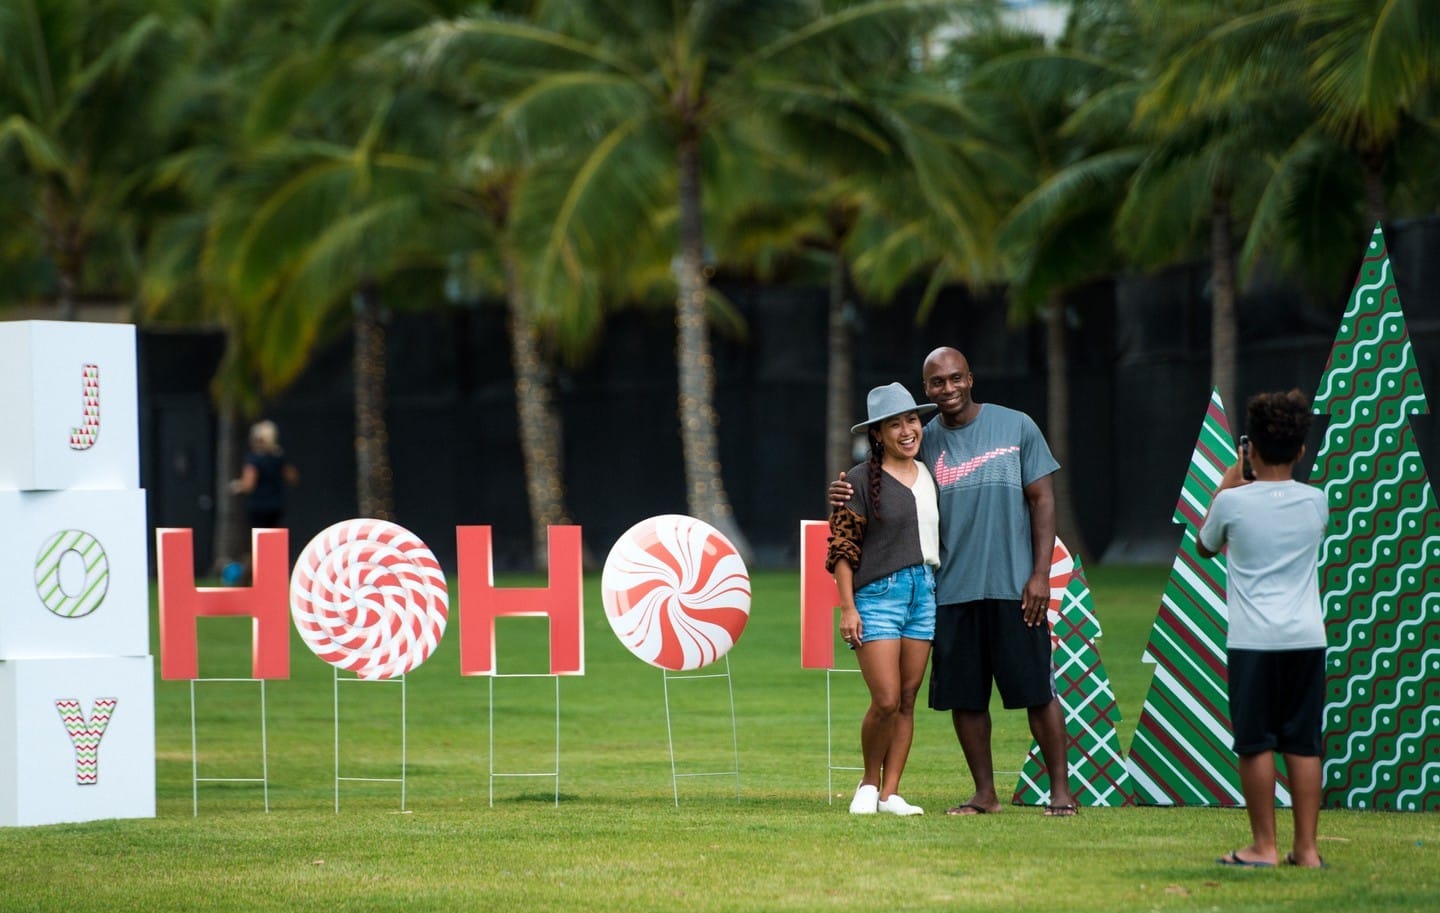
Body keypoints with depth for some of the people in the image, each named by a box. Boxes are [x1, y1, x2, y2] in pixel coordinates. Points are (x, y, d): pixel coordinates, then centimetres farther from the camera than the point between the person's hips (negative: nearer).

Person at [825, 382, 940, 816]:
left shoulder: (929, 476, 11)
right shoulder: (862, 480, -5)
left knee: (907, 699, 4)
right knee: (886, 700, -11)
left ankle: (890, 793, 9)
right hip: (877, 595, -6)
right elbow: (841, 547, -6)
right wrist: (847, 608, -11)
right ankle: (869, 784, 10)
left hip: (925, 592, 6)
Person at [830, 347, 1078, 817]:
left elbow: (1043, 500, 1)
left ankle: (1061, 789, 6)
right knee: (964, 697, 5)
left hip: (1014, 586, -3)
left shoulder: (1017, 427, 1)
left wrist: (1040, 575, -6)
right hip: (952, 589, 3)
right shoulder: (924, 441, 7)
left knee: (1037, 690, -2)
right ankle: (984, 793, 15)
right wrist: (849, 496, -5)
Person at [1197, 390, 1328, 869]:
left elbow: (1205, 546, 14)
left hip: (1253, 640, -3)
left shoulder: (1233, 502, -6)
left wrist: (1229, 482, 20)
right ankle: (1306, 847, 5)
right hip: (1307, 636, 3)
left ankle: (1263, 846, 3)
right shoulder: (1315, 501, 3)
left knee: (1256, 744, 2)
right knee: (1303, 744, 5)